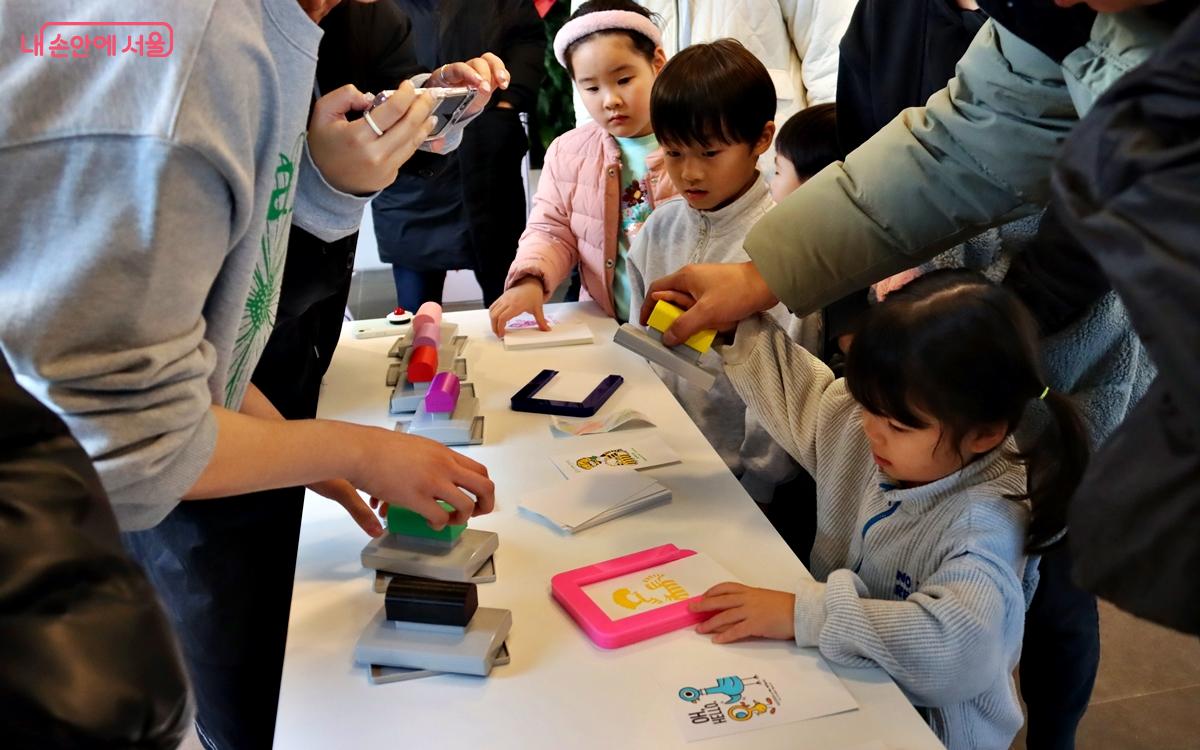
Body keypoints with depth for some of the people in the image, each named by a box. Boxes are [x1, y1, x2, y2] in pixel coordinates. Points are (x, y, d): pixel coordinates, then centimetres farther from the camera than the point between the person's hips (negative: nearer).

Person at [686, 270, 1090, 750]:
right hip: (841, 681, 7)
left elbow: (958, 645, -43)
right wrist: (732, 329, 5)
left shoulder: (983, 523, -28)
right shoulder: (858, 424, -7)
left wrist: (803, 613, -41)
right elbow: (796, 392, 13)